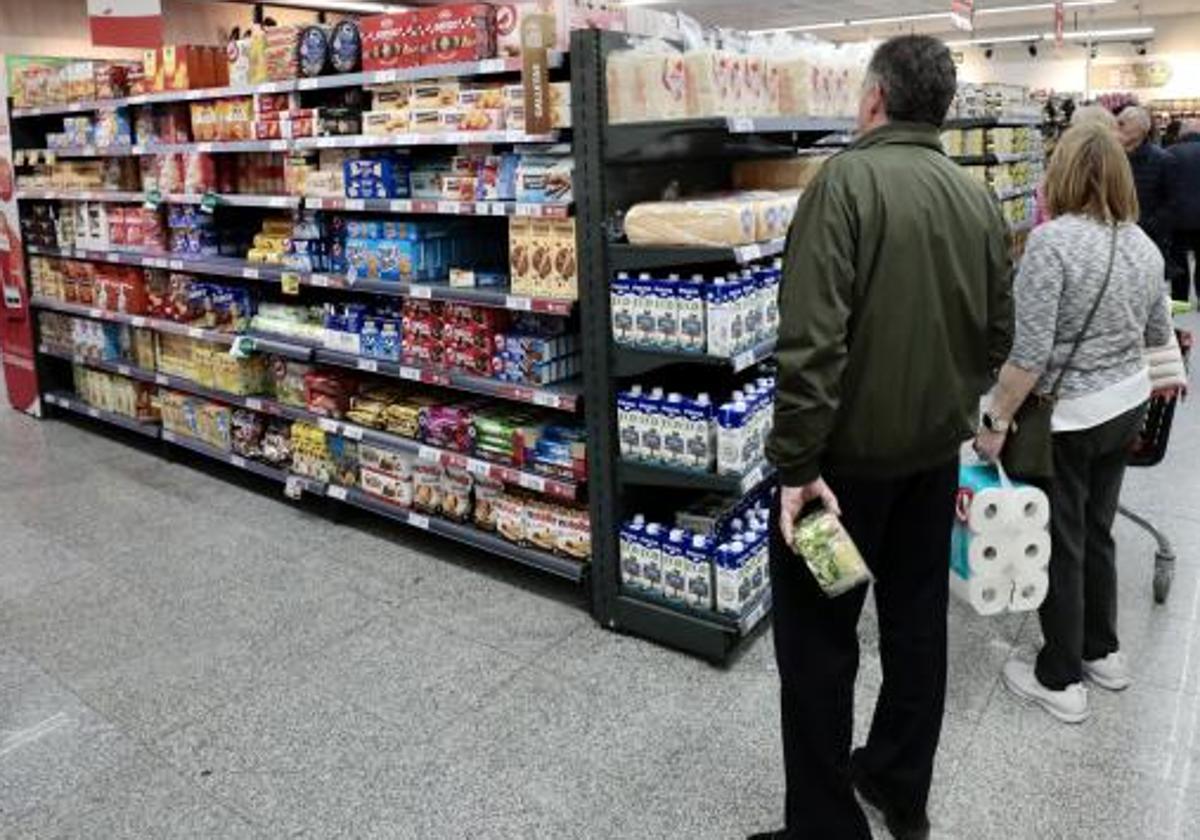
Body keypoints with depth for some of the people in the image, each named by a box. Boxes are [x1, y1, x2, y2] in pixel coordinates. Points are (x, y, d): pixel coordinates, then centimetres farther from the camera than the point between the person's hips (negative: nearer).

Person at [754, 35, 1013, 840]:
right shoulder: (979, 197, 5)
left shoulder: (848, 180, -15)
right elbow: (998, 334, 12)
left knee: (817, 638, 5)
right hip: (936, 448, 7)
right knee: (919, 621, 18)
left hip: (850, 450, -7)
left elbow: (813, 338, -24)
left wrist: (797, 462, -21)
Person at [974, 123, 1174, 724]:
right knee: (1097, 532, 21)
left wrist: (996, 420, -16)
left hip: (1066, 419, -7)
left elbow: (1029, 352, -24)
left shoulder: (1052, 240, -20)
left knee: (1060, 545, 5)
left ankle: (1060, 681, 18)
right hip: (1126, 407, 7)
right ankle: (1103, 652, 36)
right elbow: (1159, 335, 16)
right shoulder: (1144, 245, 4)